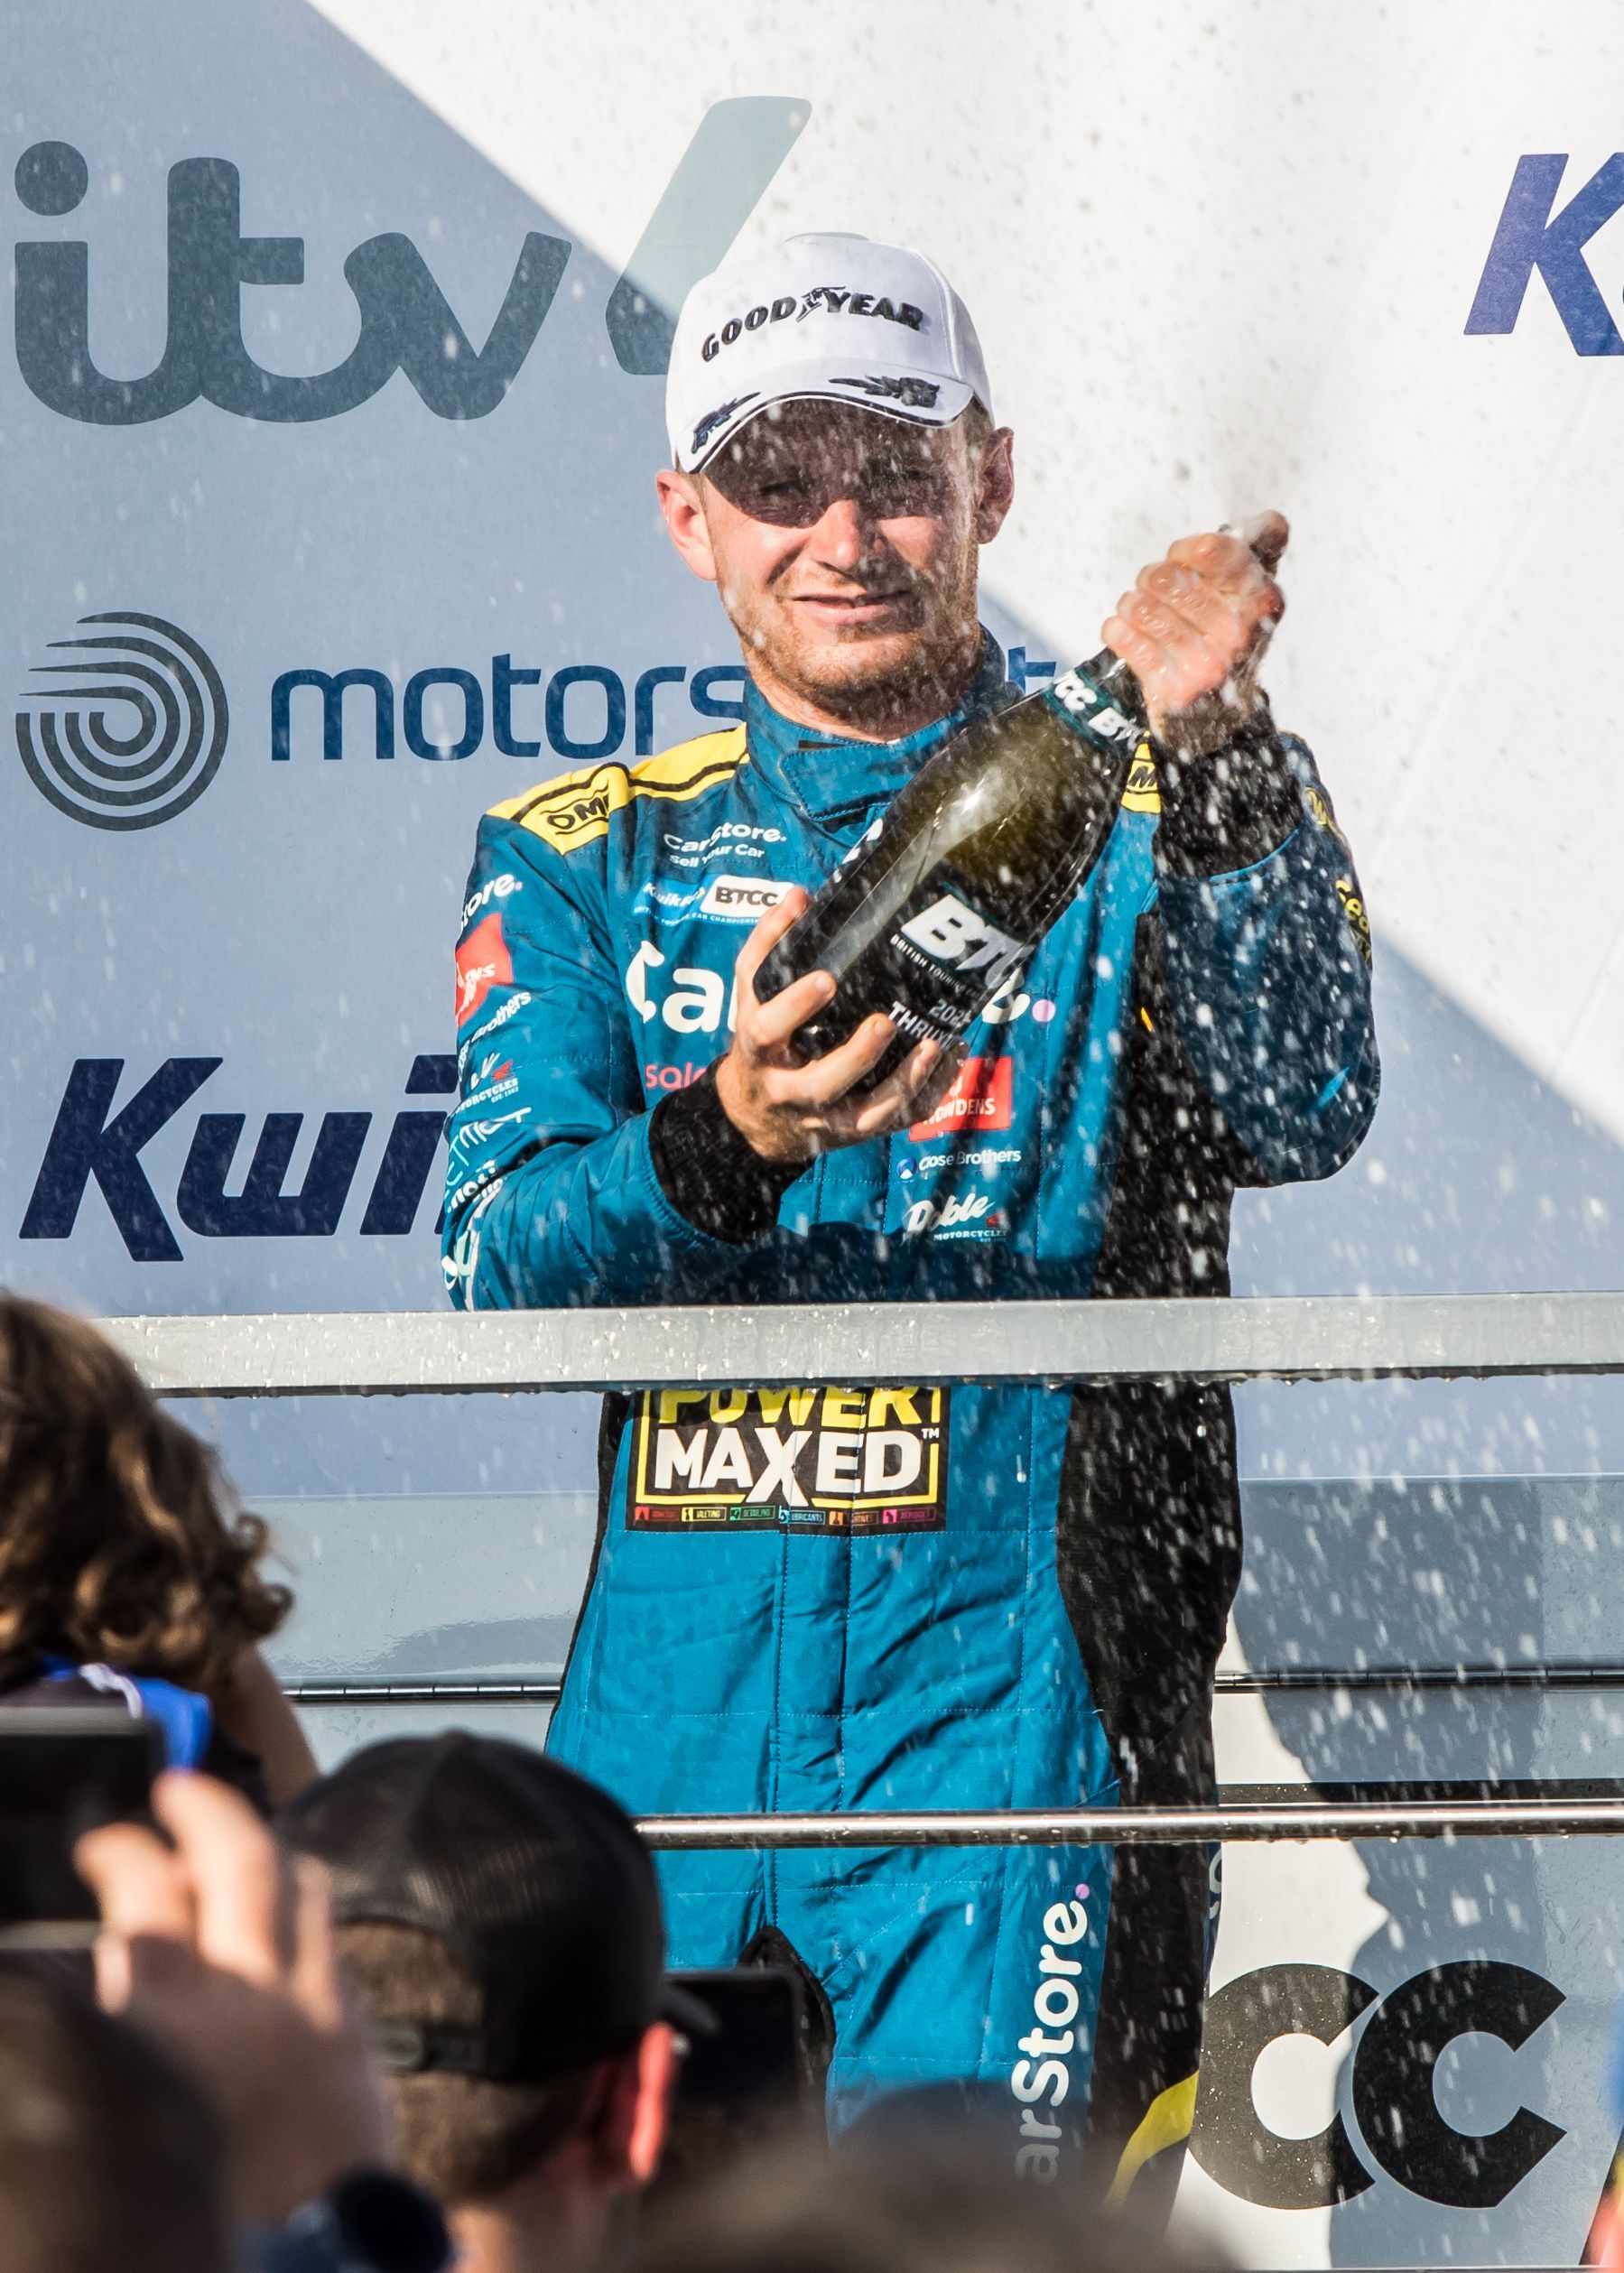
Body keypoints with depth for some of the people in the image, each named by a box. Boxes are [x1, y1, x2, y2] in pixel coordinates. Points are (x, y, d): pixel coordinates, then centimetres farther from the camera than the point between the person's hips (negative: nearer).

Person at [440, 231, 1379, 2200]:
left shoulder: (1132, 825, 5)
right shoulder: (586, 857, 12)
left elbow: (1298, 1114, -13)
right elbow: (497, 1258, -1)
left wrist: (1206, 763, -27)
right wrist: (726, 1144, -22)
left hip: (1011, 1676, -2)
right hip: (673, 1685, 3)